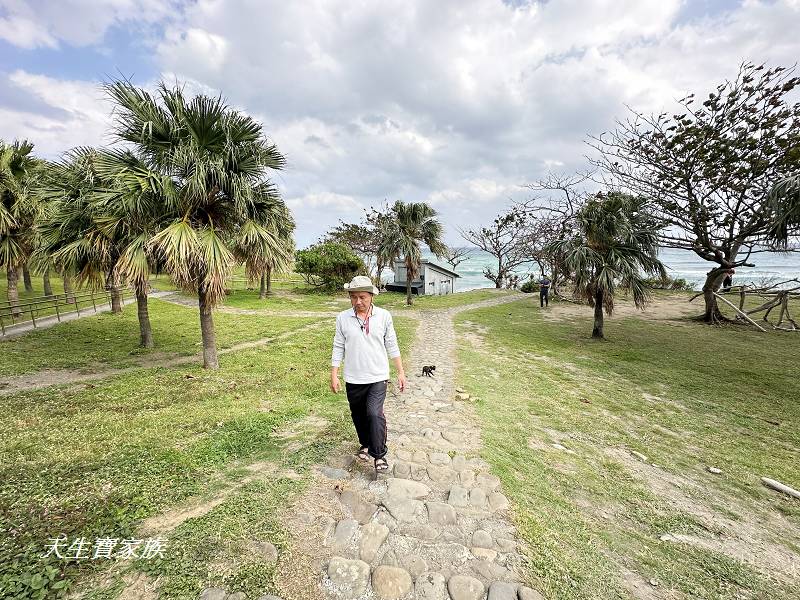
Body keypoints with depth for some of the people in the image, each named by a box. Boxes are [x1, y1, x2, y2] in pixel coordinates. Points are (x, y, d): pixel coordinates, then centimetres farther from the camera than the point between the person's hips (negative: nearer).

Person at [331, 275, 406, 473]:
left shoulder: (384, 316, -4)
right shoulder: (343, 318, -4)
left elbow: (392, 346, 2)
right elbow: (338, 348, 2)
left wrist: (401, 372, 3)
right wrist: (334, 375, 0)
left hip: (377, 377, -2)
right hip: (353, 379, 2)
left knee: (374, 413, -14)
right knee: (359, 416, 16)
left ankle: (379, 454, 5)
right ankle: (365, 444, 41)